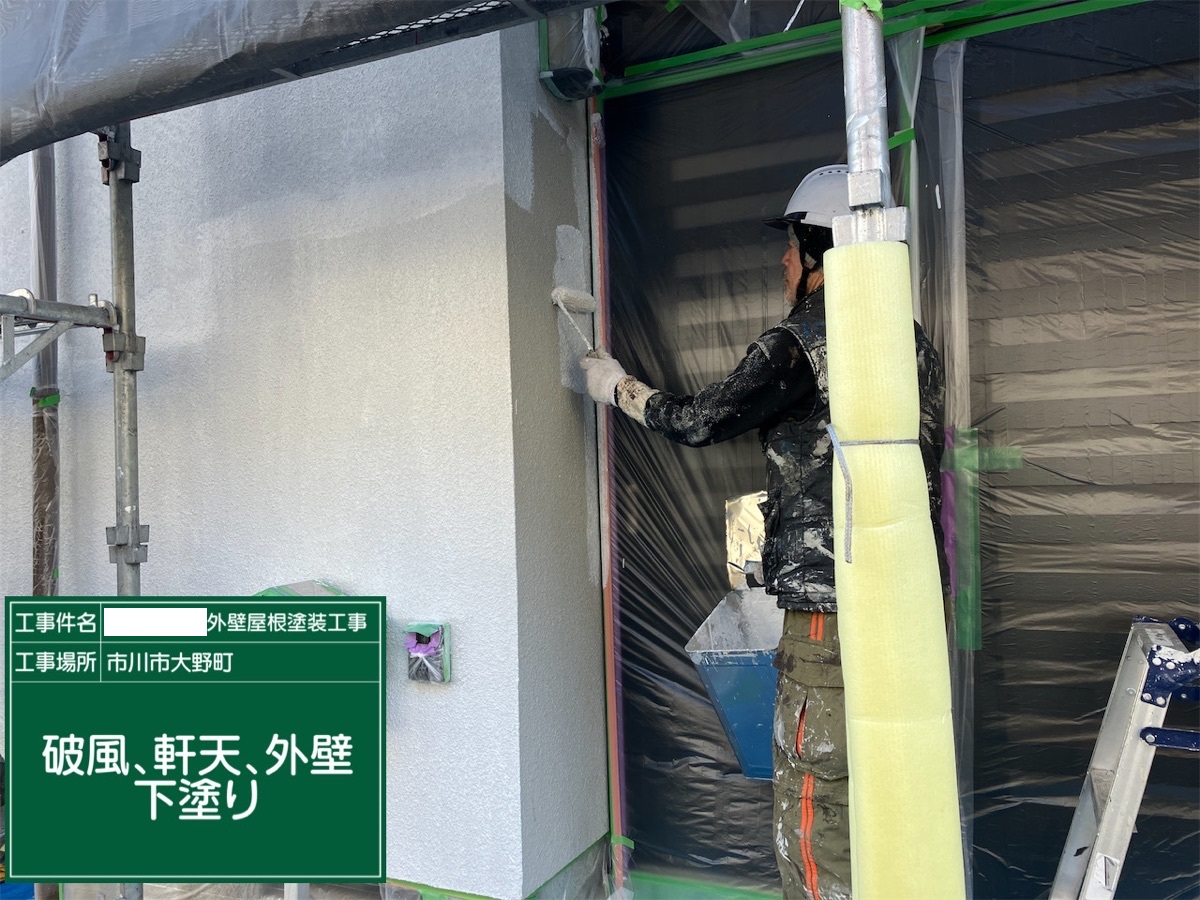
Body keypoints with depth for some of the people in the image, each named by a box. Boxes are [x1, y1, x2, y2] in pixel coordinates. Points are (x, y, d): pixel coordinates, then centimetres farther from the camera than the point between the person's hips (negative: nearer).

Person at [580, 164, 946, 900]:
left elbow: (700, 421, -6)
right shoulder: (915, 342, 11)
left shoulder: (802, 341, -11)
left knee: (814, 819, 2)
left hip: (830, 611, -8)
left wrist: (619, 386, 11)